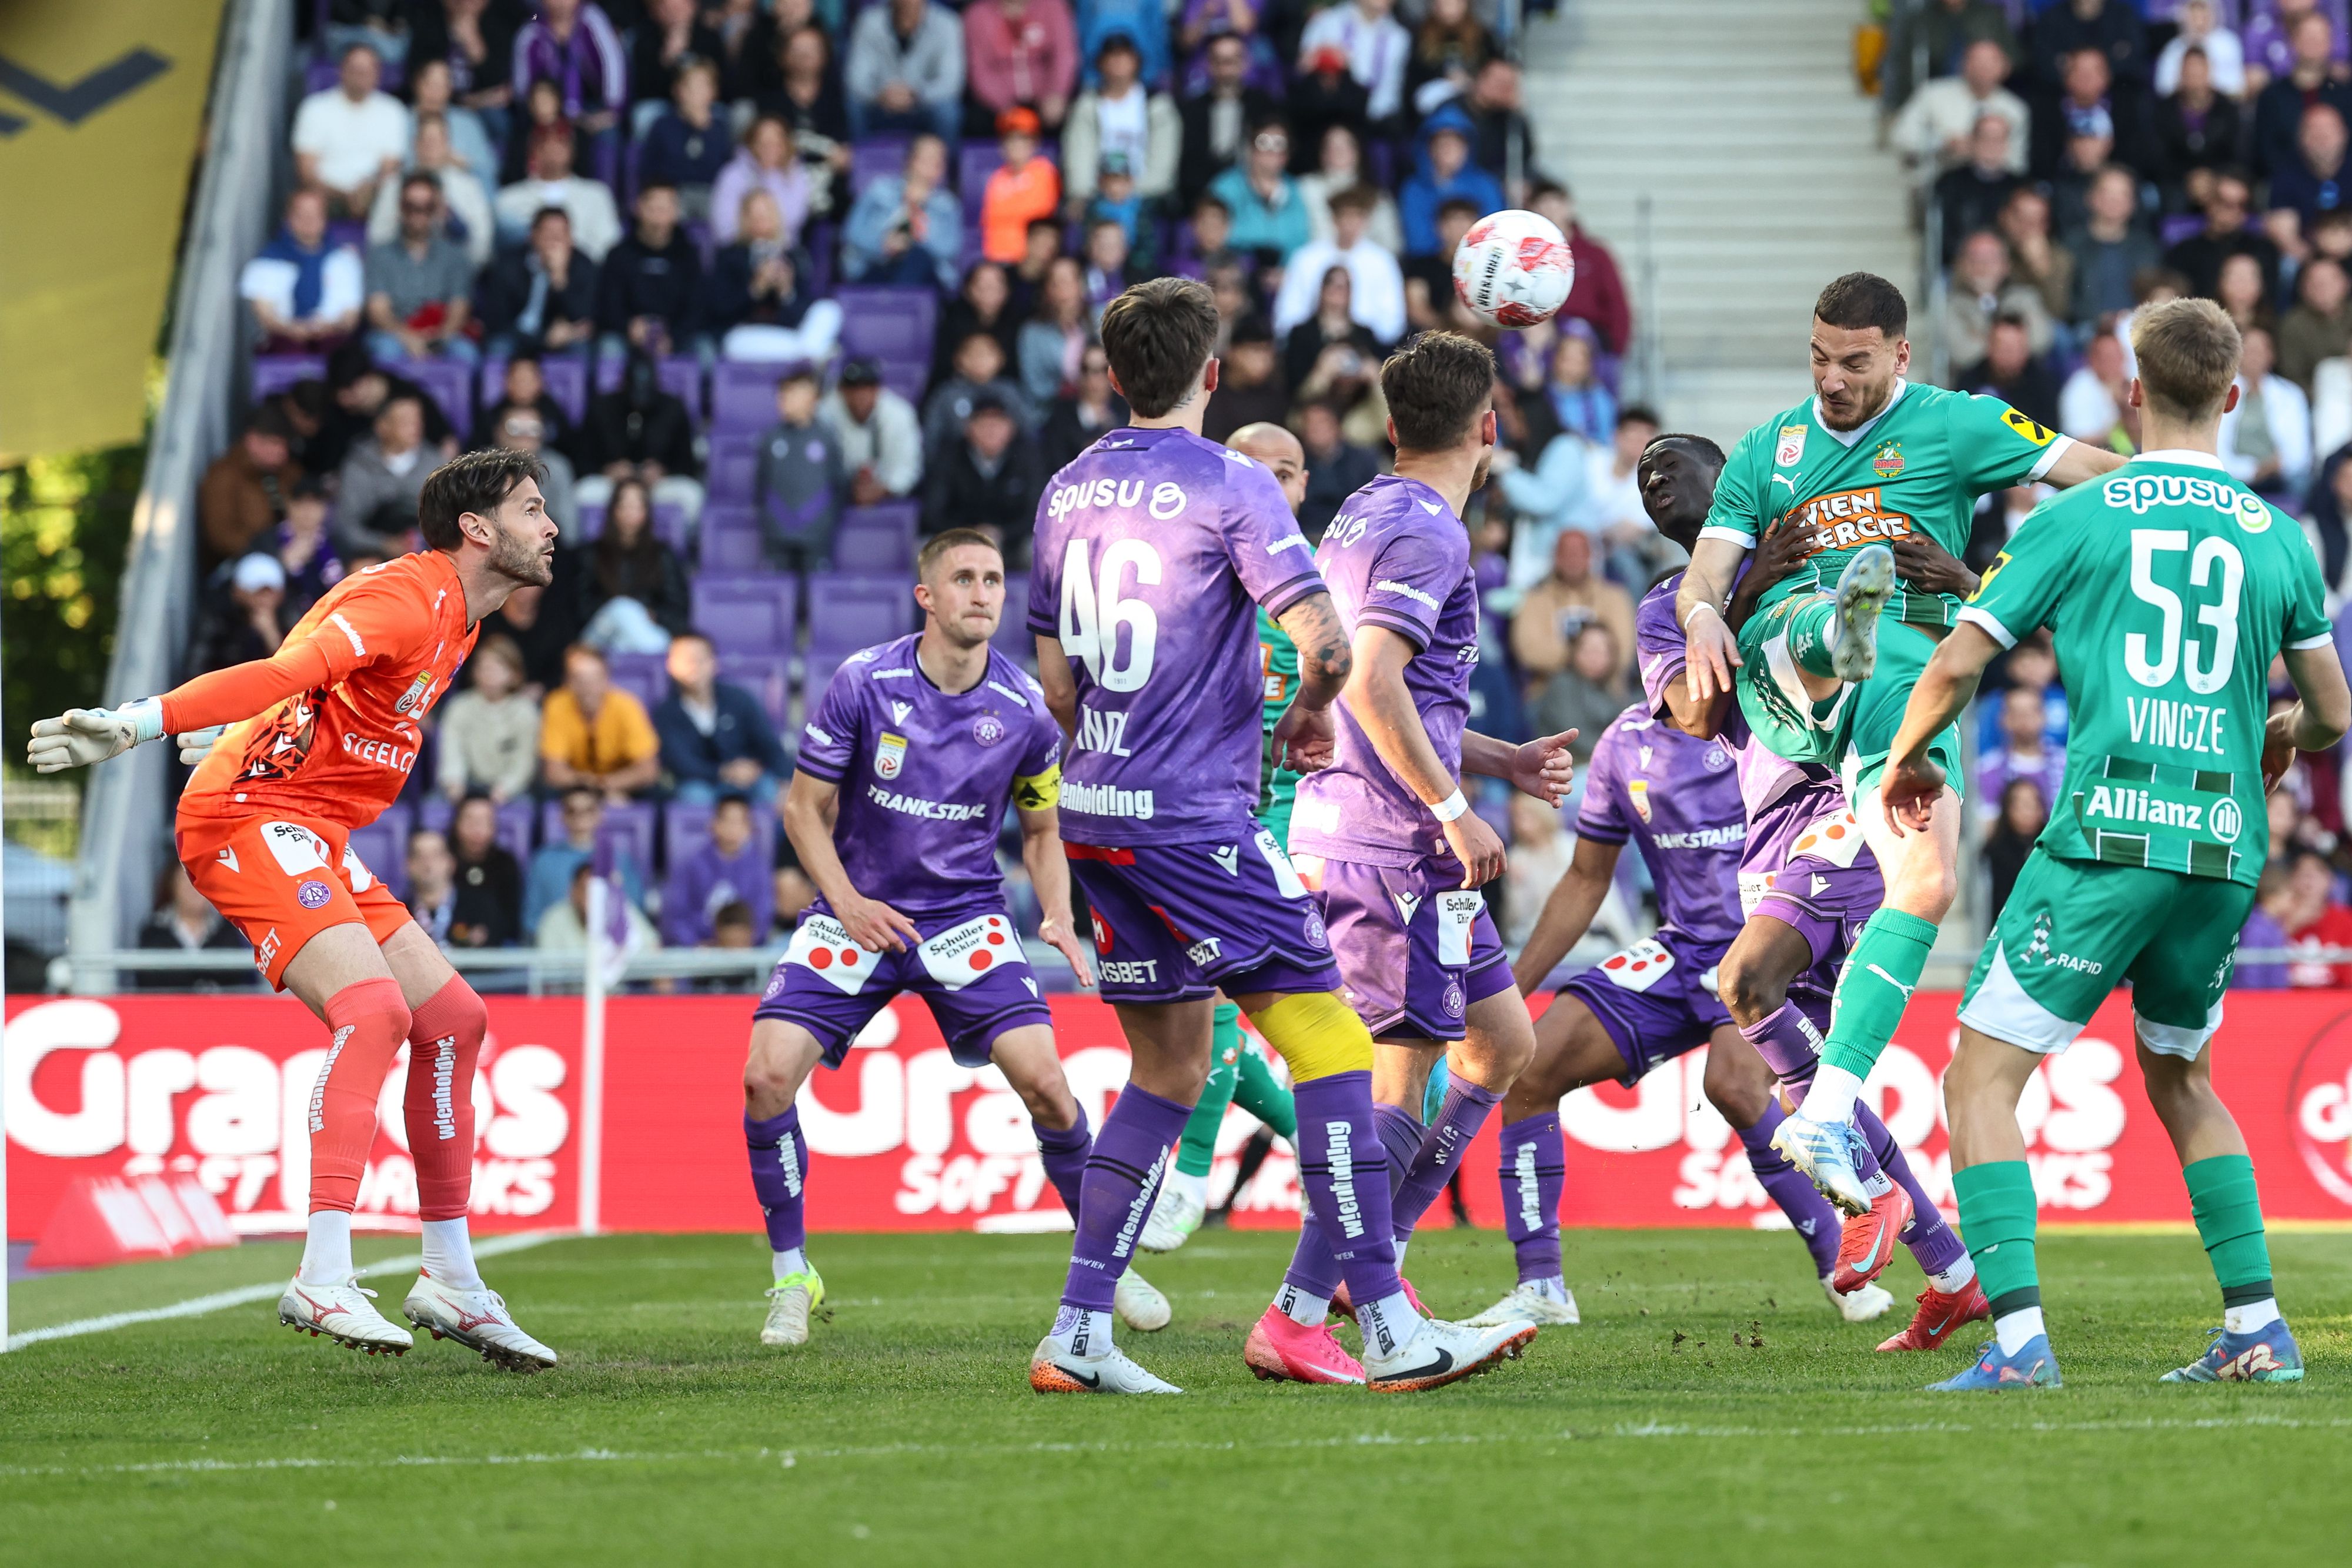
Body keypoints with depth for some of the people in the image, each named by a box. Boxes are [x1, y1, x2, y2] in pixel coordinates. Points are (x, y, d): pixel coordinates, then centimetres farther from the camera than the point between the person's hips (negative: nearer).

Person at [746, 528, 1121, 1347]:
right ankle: (792, 1275, 2)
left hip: (966, 914, 0)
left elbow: (1042, 828, 11)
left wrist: (1059, 918, -6)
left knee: (1043, 1080, -16)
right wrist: (847, 902, -13)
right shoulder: (863, 683, -10)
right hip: (859, 911, 0)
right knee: (767, 1075, -17)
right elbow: (806, 805, 0)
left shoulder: (1024, 709, -5)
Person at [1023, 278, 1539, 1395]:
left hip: (1098, 812, 8)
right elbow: (1326, 643, -17)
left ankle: (1077, 1334, 10)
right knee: (1329, 1044, -6)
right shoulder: (1232, 487, -9)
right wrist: (1310, 715, 3)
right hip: (1195, 819, -8)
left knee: (1169, 1069, 15)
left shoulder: (1068, 493, 12)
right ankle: (1388, 1331, -11)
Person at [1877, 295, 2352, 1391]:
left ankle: (2018, 1337, -14)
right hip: (2225, 849, 5)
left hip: (2108, 838, -5)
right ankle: (2257, 1329, 20)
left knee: (1982, 1075, 0)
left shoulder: (2078, 519, 1)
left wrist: (1906, 759, 18)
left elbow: (1956, 664, -1)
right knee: (2180, 1077, 25)